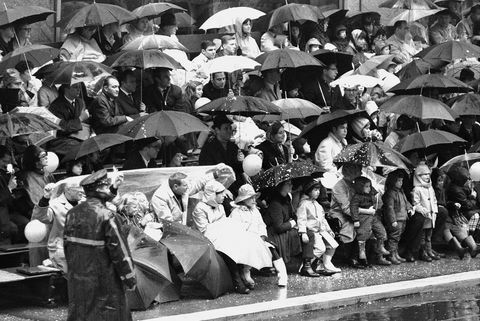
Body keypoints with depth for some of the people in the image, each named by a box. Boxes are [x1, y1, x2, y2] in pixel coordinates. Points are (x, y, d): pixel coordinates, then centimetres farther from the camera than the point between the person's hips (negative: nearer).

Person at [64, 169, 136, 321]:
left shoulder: (72, 213, 1)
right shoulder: (106, 216, -18)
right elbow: (119, 249, -16)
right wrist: (130, 278, -8)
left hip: (77, 278, 6)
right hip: (103, 280, -6)